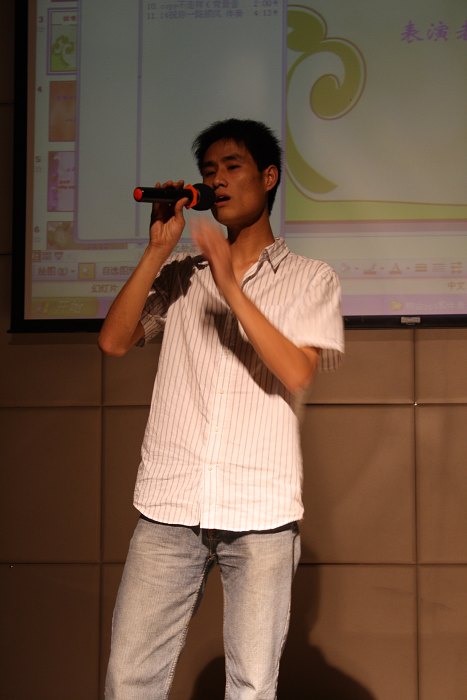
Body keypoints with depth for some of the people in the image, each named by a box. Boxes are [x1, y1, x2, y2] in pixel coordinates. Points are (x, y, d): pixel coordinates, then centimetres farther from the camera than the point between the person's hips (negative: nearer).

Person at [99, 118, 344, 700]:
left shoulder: (311, 279, 9)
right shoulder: (180, 275, 16)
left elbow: (296, 373, -6)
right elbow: (114, 341, 3)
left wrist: (231, 287, -14)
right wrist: (158, 248, 1)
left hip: (261, 514, -2)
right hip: (169, 506, 2)